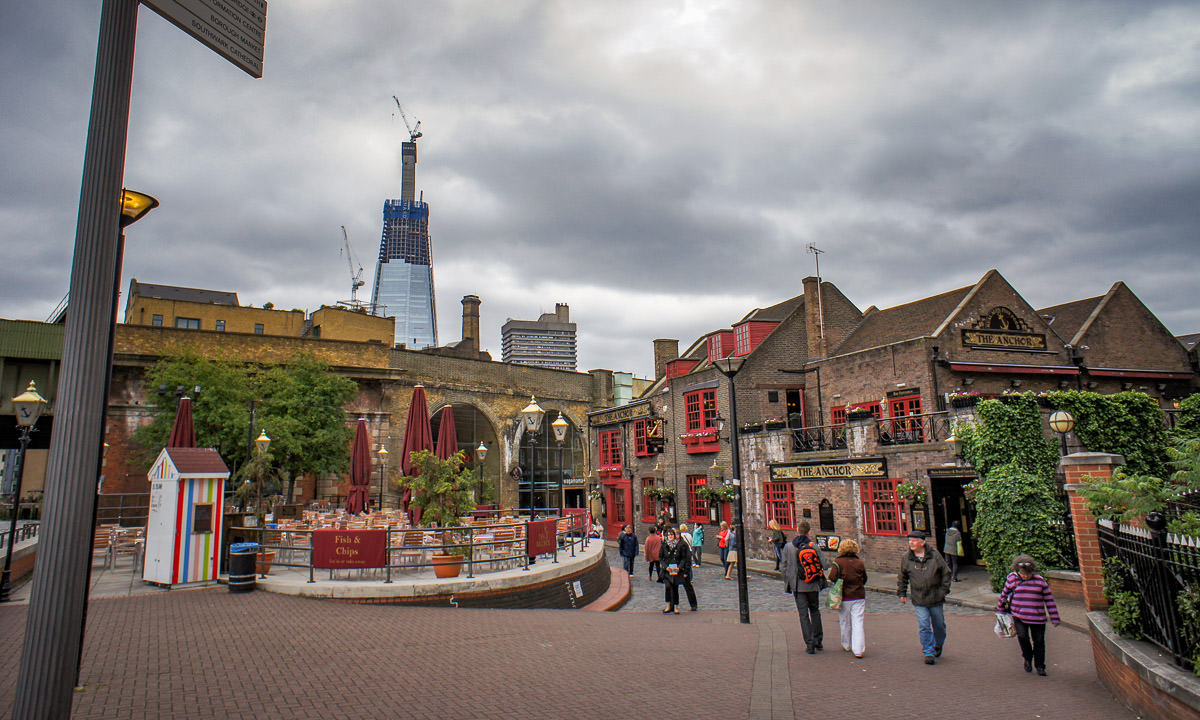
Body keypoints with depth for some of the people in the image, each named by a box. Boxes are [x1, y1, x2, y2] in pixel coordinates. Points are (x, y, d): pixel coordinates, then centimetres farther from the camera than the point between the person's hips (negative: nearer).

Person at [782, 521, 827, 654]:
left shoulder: (788, 547, -5)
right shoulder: (814, 546, -6)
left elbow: (785, 567, -1)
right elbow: (824, 565, -5)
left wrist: (786, 584, 10)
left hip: (798, 586, -1)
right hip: (813, 585, 1)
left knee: (803, 614, 4)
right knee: (815, 611, 20)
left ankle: (810, 644, 2)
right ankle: (818, 640, 23)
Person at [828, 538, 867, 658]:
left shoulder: (837, 562, -9)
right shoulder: (860, 563, -1)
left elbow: (832, 577, -18)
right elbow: (864, 579, 8)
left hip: (844, 597, -1)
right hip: (859, 597, 1)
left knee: (845, 623, 14)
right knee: (858, 623, 1)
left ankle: (847, 646, 29)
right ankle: (858, 650, -5)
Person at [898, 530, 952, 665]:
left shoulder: (934, 555, -6)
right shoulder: (906, 558, -2)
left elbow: (946, 573, 5)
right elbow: (902, 577, 10)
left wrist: (944, 590, 1)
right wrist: (902, 593, 7)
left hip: (936, 599, 0)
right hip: (919, 600, 0)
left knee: (939, 625, 14)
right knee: (924, 627, -5)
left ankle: (938, 645, 39)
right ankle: (929, 653, 3)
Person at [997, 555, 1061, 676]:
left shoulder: (1040, 581, 1)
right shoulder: (1012, 580, 2)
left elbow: (1049, 600, 7)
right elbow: (1004, 594, 16)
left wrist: (1055, 618, 7)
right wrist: (1000, 610, 22)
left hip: (1037, 618, 1)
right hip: (1019, 616, -1)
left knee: (1039, 640, 4)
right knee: (1022, 636, -14)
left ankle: (1040, 666, 23)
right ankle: (1027, 658, 14)